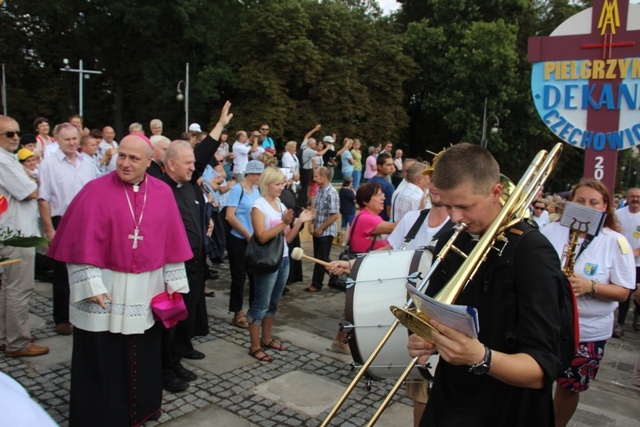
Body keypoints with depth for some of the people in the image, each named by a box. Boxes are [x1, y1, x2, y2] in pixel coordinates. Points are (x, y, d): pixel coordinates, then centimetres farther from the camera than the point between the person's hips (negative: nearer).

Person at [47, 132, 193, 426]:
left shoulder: (163, 193, 1)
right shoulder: (96, 191, -9)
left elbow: (171, 241, 5)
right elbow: (82, 242, -10)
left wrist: (173, 281, 4)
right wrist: (90, 285, -15)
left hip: (146, 290, 3)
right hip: (105, 288, -3)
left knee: (143, 354, 16)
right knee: (101, 358, 8)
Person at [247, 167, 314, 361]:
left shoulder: (281, 205, 11)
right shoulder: (259, 205, -11)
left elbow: (287, 238, 11)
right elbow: (262, 236, -21)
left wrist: (299, 222, -1)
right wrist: (284, 222, -24)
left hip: (283, 258, 8)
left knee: (273, 302, 16)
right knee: (261, 304, 0)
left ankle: (266, 338, 29)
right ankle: (255, 346, 9)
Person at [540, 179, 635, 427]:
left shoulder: (615, 242, -5)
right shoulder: (552, 230, -1)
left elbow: (623, 292, -6)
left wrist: (590, 287, -23)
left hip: (588, 331, -1)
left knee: (570, 387, 14)